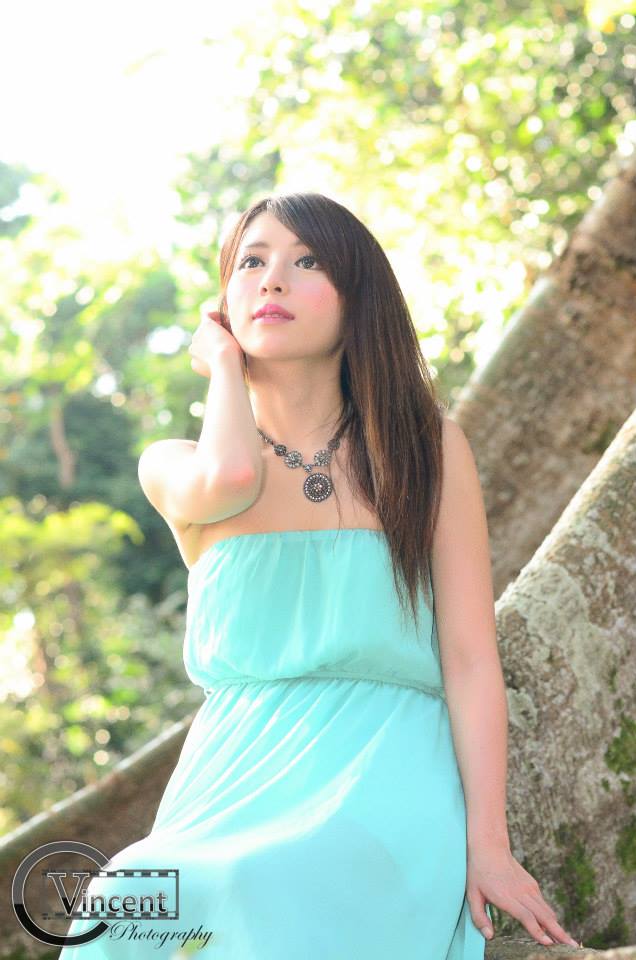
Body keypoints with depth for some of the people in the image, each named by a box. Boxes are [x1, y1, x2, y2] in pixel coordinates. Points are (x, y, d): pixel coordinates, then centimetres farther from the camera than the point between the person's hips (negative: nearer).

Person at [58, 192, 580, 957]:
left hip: (388, 779, -1)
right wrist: (221, 358, 5)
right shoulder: (174, 468, 11)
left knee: (260, 894, -33)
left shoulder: (426, 447, 8)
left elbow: (471, 659, 2)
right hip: (237, 784, 2)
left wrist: (487, 845, -8)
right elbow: (231, 477, -16)